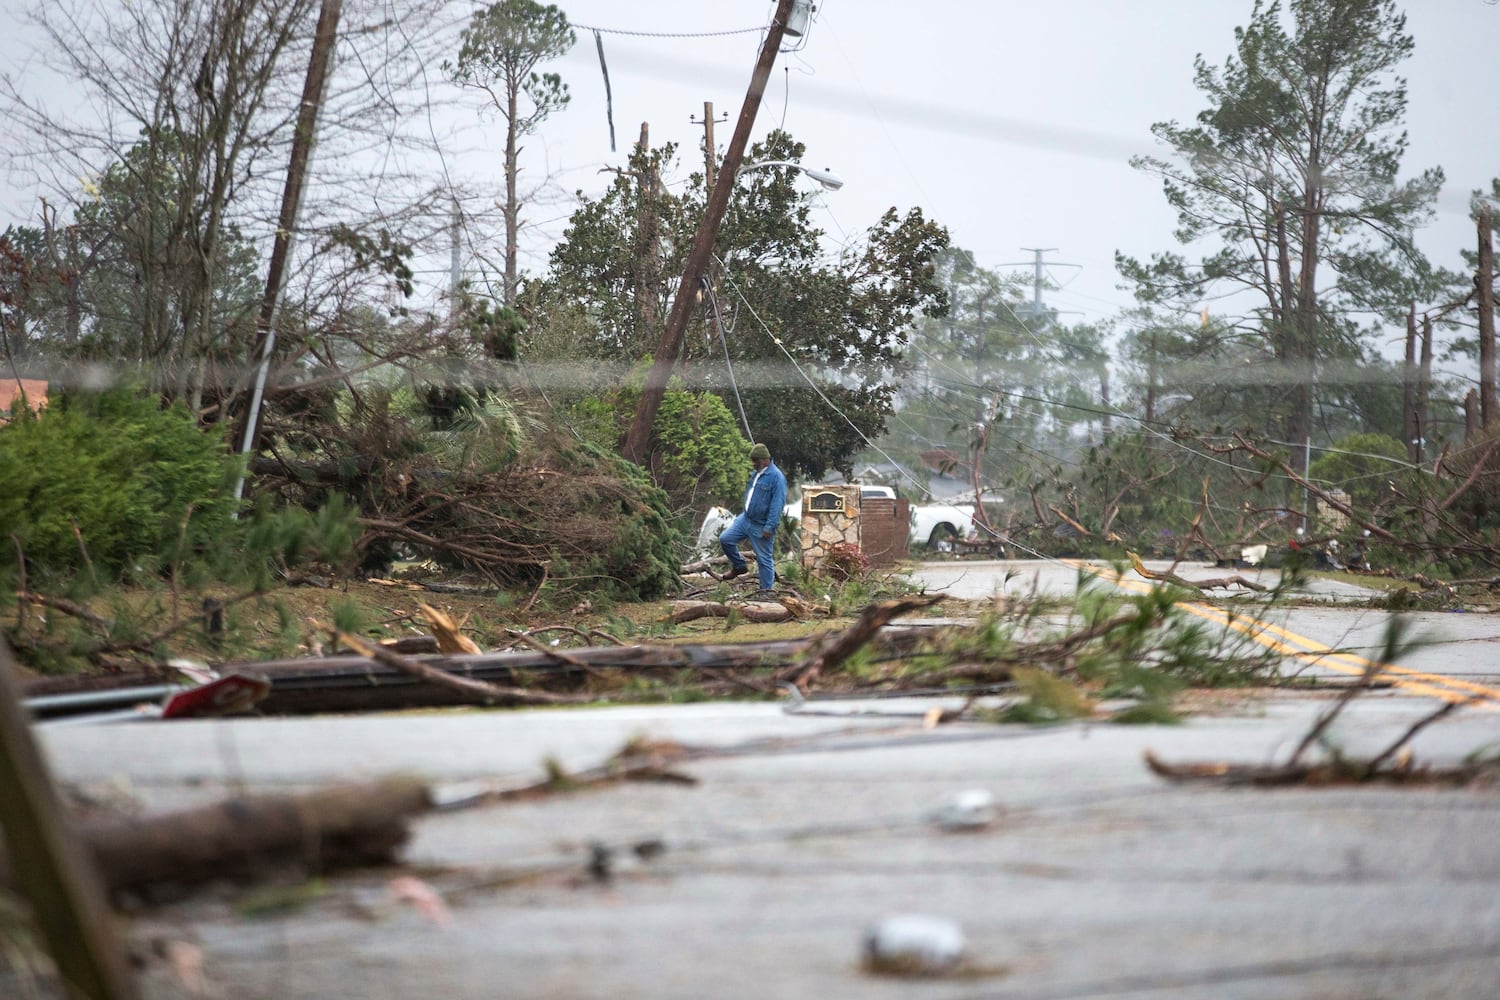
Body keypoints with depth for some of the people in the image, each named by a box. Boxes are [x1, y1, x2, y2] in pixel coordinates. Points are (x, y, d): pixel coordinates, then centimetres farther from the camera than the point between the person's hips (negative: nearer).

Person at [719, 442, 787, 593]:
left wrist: (769, 527, -24)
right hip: (746, 518, 8)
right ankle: (739, 566, 24)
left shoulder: (776, 477, -20)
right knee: (725, 539, 5)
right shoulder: (756, 473, 8)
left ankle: (766, 589, 11)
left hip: (761, 526, -8)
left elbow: (777, 505, -22)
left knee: (764, 559, 0)